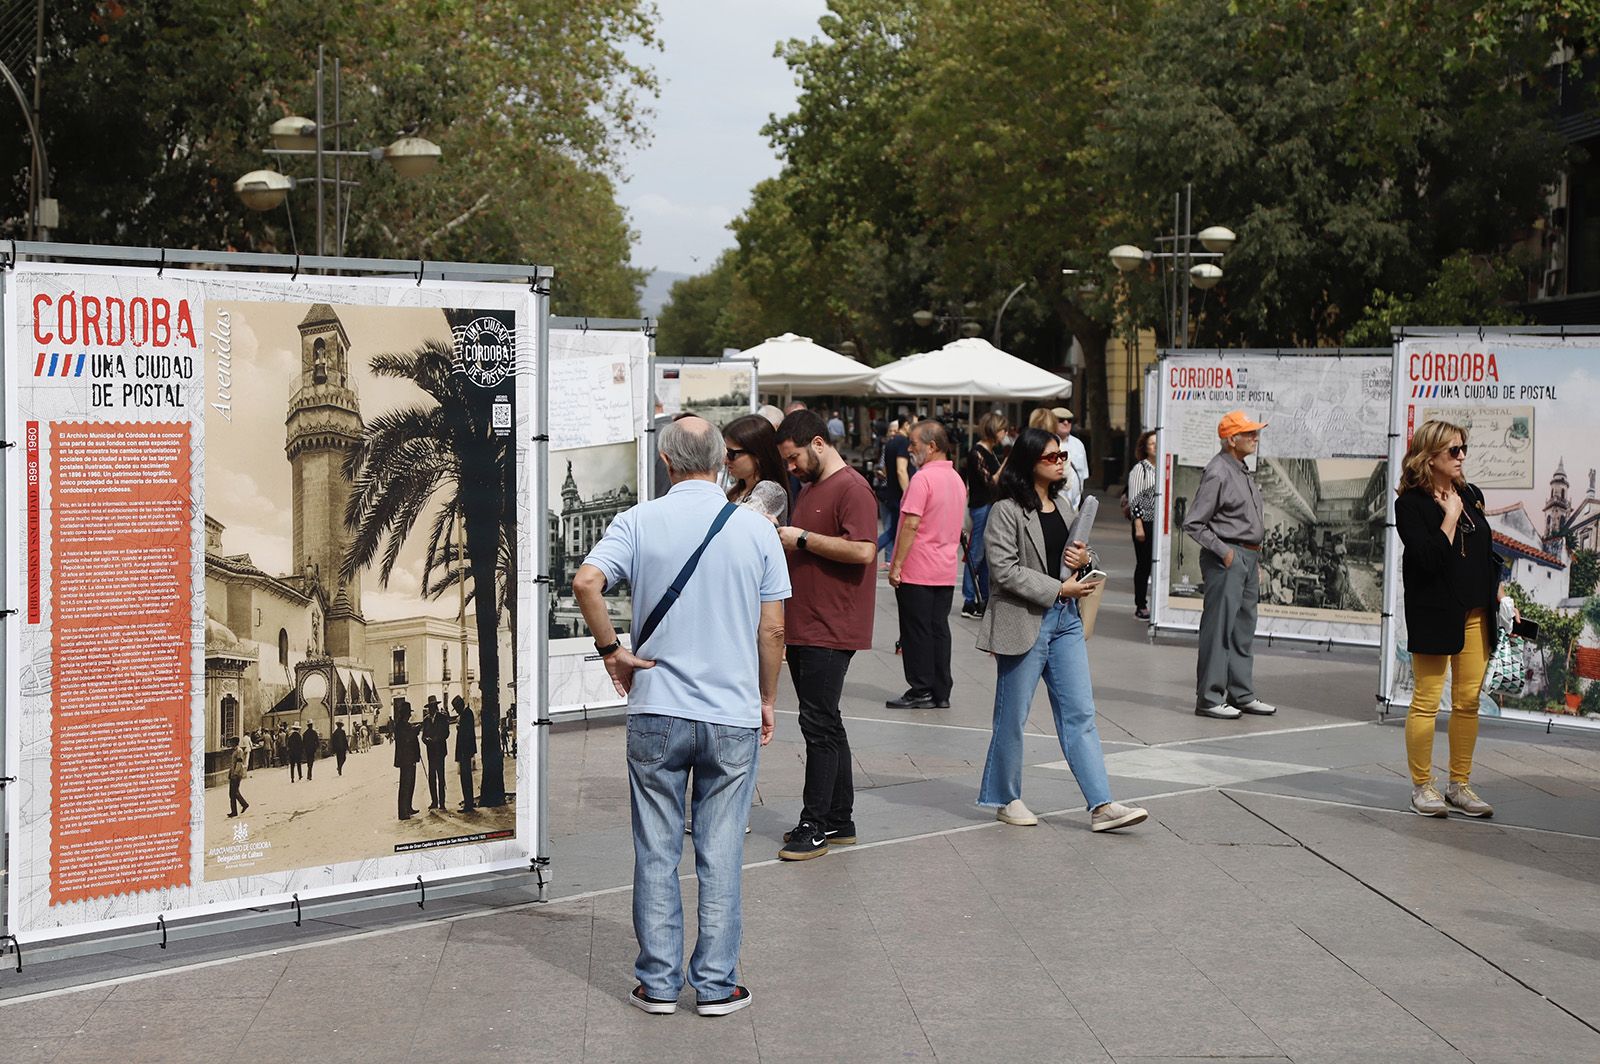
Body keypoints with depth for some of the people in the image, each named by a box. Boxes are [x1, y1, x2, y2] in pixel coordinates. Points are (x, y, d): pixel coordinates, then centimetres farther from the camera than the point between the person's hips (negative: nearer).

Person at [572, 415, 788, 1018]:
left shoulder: (640, 522, -4)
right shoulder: (756, 529, -2)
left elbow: (586, 582, -19)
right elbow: (773, 629, -1)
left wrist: (611, 651, -4)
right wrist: (767, 700, 12)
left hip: (657, 713, 0)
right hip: (734, 716, 0)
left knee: (656, 853, 9)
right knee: (721, 855, 7)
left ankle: (659, 982, 13)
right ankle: (716, 985, 11)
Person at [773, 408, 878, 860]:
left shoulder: (851, 488, -11)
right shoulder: (809, 488, 19)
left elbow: (863, 551, -24)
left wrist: (802, 538, -17)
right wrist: (782, 541, 10)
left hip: (830, 631, -10)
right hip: (803, 627, 10)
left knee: (820, 724, -8)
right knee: (824, 724, 12)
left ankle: (815, 826, -5)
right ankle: (839, 820, 19)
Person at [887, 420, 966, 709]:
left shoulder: (923, 479, -16)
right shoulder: (956, 479, 11)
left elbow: (911, 525, -20)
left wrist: (896, 565, -16)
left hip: (918, 570, -8)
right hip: (947, 570, 8)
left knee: (917, 632, 0)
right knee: (939, 629, 10)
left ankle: (921, 691, 3)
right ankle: (941, 693, 12)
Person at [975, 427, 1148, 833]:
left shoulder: (1063, 506, 14)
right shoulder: (1006, 511, -10)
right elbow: (1005, 570, -17)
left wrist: (1083, 559, 2)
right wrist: (1059, 589, -17)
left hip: (1065, 620, 7)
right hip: (1024, 621, -7)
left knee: (1080, 714, 1)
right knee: (1012, 717, 4)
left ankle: (1101, 806, -2)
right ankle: (1005, 799, 19)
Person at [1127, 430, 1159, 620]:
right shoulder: (1140, 469, -3)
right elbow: (1134, 499, -5)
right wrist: (1138, 526, -10)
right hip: (1146, 523, -3)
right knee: (1144, 565, 4)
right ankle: (1140, 606, 12)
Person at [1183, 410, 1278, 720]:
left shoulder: (1243, 472, 15)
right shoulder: (1217, 472, -13)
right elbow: (1194, 523, -15)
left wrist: (1255, 560, 19)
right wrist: (1223, 552, -15)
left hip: (1248, 557, 9)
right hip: (1226, 558, -9)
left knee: (1243, 630, 13)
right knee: (1218, 629, -6)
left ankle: (1241, 694, 20)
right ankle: (1209, 699, -3)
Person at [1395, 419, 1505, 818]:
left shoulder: (1472, 495, 12)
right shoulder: (1411, 504, -9)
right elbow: (1430, 559, -20)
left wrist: (1501, 595, 13)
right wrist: (1450, 516, -15)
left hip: (1475, 613, 6)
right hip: (1435, 614, -6)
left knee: (1468, 701, 8)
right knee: (1427, 700, -2)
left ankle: (1460, 785, 16)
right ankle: (1422, 786, 8)